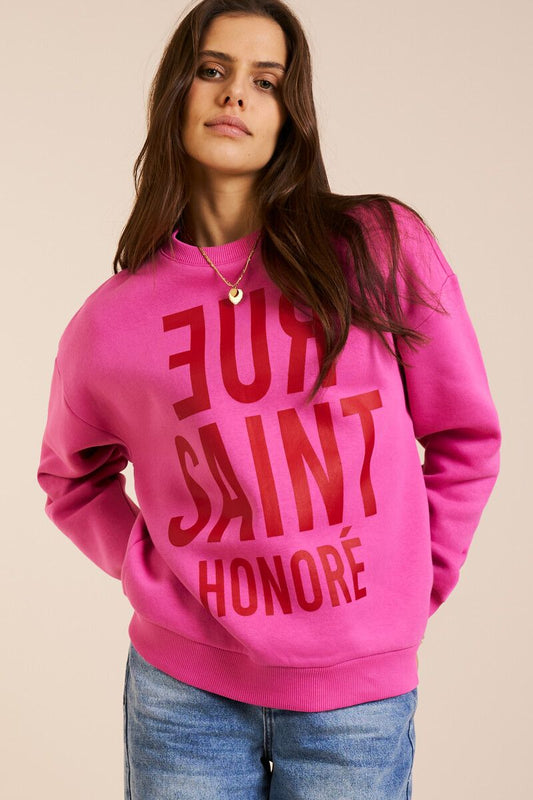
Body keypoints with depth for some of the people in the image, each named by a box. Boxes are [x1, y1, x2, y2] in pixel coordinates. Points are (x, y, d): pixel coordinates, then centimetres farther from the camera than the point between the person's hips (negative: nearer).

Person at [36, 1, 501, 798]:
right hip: (183, 689, 1)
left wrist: (410, 585, 1)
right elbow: (72, 479, 14)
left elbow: (466, 439, 4)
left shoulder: (383, 247, -5)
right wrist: (152, 574, 1)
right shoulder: (114, 320, -3)